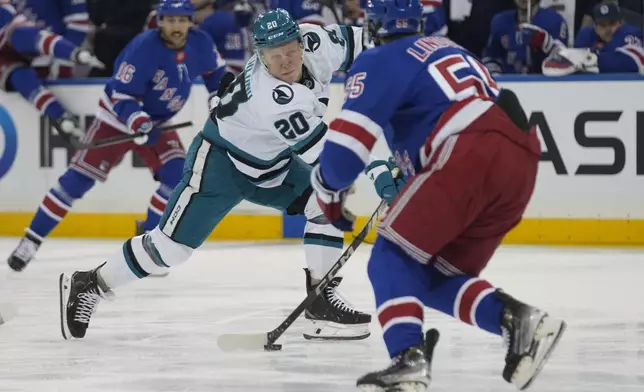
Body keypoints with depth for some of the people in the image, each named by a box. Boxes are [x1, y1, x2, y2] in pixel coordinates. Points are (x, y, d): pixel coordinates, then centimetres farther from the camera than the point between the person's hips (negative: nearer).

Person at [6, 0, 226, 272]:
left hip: (157, 122, 5)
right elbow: (121, 95, -28)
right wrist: (140, 125, -42)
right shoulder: (143, 48, -29)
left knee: (178, 175, -15)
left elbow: (215, 71, 12)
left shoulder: (200, 44, -11)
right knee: (78, 178, -9)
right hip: (117, 119, -5)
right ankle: (32, 239, -1)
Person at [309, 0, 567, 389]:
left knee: (394, 255, -2)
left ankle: (409, 360, -21)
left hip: (473, 153, -8)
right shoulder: (448, 50, 33)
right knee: (436, 276, 14)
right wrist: (406, 180, 49)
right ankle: (520, 321, -5)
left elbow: (347, 143, -1)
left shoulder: (381, 60, 8)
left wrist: (328, 189, 17)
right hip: (521, 160, 8)